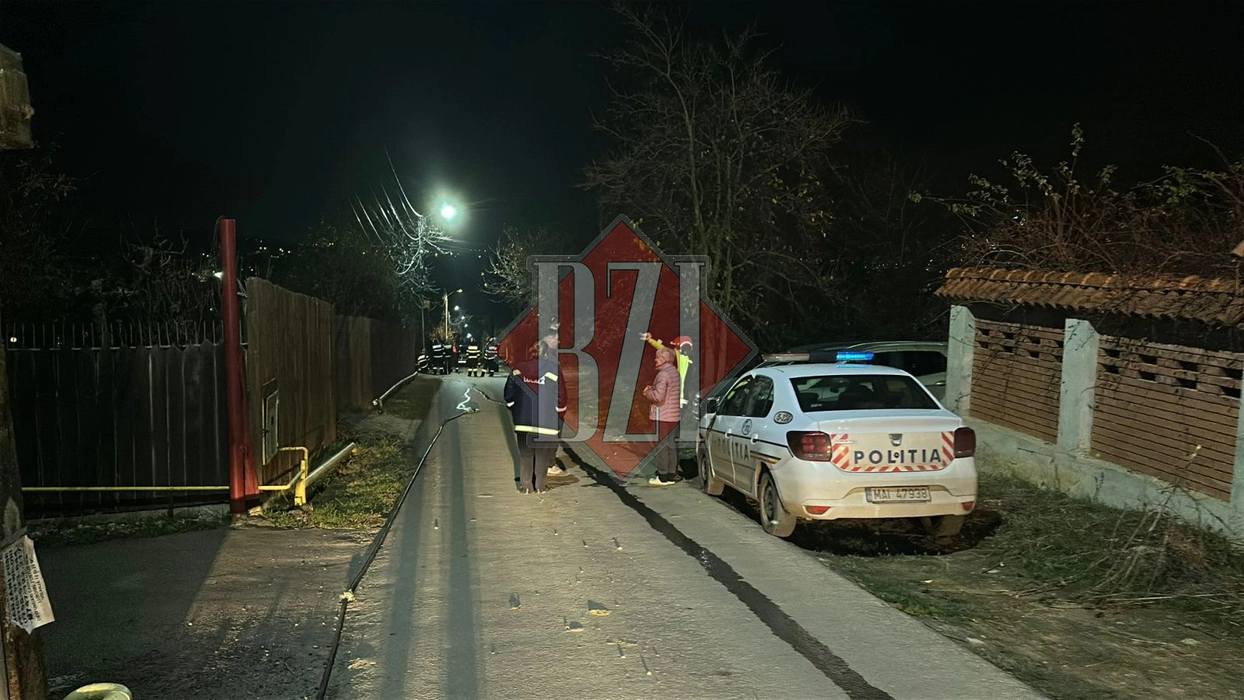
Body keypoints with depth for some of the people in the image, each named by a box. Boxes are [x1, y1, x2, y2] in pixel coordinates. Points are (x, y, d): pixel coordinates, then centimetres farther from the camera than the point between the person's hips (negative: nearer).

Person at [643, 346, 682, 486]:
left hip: (663, 415, -9)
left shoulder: (663, 374, -16)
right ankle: (672, 474, 15)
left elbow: (658, 396, -24)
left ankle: (663, 476, -1)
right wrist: (652, 389, 14)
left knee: (662, 445, -3)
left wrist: (647, 392, -5)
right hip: (674, 415, 9)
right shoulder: (675, 372, 13)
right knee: (672, 444, 11)